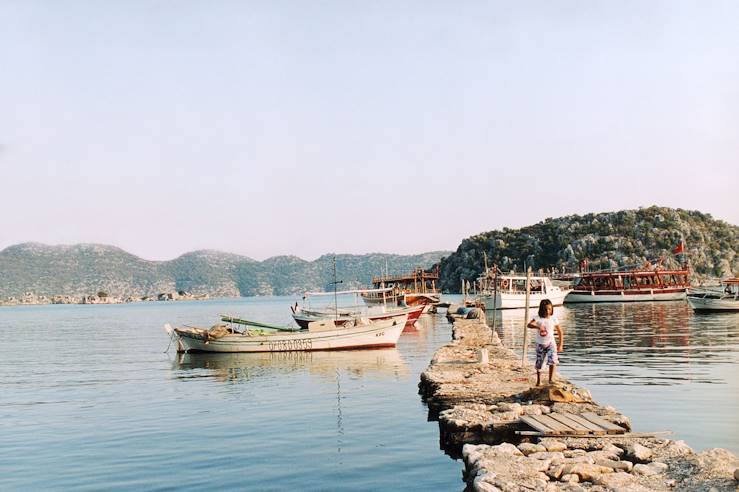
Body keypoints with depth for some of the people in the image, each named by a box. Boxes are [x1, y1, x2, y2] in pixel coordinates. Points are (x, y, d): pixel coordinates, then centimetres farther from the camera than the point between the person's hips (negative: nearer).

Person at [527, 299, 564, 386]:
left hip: (550, 343, 0)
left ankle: (551, 379, -7)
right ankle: (538, 381, 29)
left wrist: (560, 345, 3)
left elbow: (560, 332, 5)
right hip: (540, 344, 0)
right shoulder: (538, 318, -10)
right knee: (539, 363, 9)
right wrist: (538, 327, -47)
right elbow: (529, 325, -28)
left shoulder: (554, 319, -5)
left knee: (552, 361, -20)